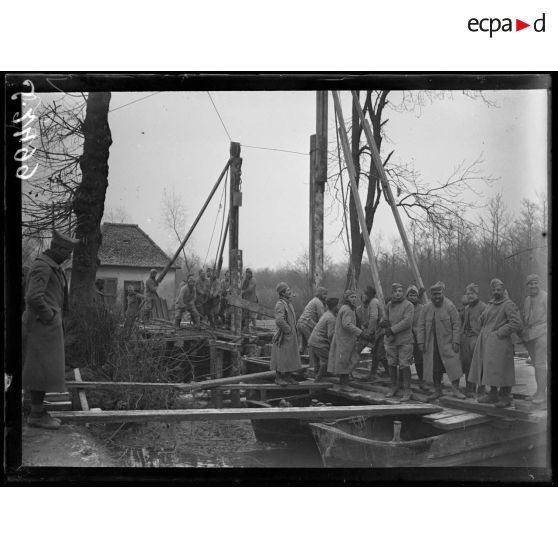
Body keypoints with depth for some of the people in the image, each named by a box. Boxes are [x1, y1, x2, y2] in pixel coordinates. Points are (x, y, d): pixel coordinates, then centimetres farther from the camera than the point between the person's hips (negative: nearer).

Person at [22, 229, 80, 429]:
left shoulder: (52, 267, 16)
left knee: (41, 370, 12)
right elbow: (33, 298, -27)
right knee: (43, 370, -6)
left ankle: (37, 411, 17)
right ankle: (37, 414, 1)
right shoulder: (42, 267, -16)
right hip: (43, 325, -10)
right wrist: (49, 317, -16)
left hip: (45, 324, 10)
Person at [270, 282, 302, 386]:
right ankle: (278, 378, 8)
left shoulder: (288, 303, 12)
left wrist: (294, 329, 15)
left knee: (291, 357, 14)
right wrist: (288, 329, -19)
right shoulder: (280, 304, -17)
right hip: (283, 336, -9)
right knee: (281, 357, -1)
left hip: (291, 336, 9)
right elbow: (279, 320, -29)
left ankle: (288, 377, 23)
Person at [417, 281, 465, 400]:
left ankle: (455, 389, 3)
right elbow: (421, 326, 6)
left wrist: (456, 341, -11)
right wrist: (421, 342, 0)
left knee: (453, 365, -6)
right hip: (431, 344, 3)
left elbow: (456, 325, -6)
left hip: (447, 342, -3)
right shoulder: (426, 307, 4)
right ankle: (437, 390, 18)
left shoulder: (450, 306, -5)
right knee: (434, 368, 7)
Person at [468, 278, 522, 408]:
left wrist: (499, 333, -16)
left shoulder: (508, 305, -7)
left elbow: (516, 323, -17)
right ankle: (493, 394, 20)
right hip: (485, 341, 8)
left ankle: (505, 397, 1)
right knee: (489, 368, 10)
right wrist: (484, 332, 13)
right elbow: (482, 319, 30)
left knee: (500, 368, -7)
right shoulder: (490, 304, 18)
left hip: (499, 342, -8)